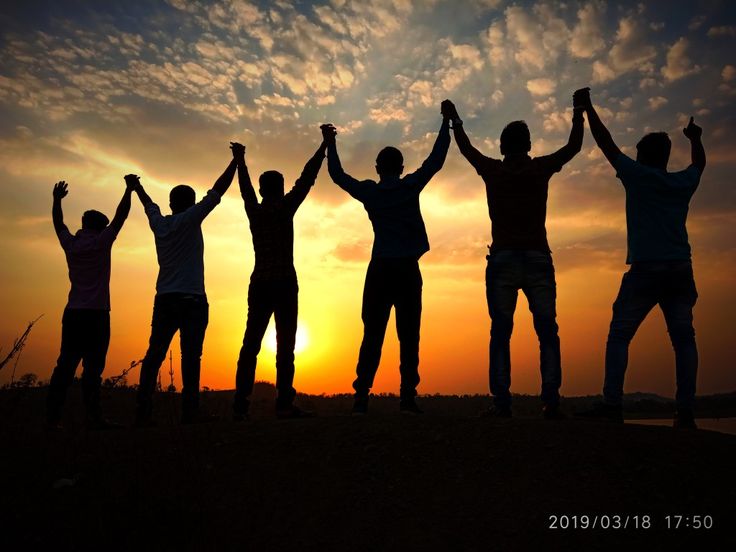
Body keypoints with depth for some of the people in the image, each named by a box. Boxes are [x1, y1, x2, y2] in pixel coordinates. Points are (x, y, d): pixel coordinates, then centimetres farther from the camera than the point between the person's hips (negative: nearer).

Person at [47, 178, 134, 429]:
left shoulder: (70, 244, 12)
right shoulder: (100, 242, -2)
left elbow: (58, 223, 29)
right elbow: (120, 216, 1)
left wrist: (57, 199, 42)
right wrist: (129, 190, 8)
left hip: (72, 313, 6)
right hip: (96, 314, -6)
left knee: (65, 365, 6)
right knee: (93, 366, -8)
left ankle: (53, 416, 6)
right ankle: (94, 417, -9)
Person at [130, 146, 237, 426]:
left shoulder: (159, 223, 12)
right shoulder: (190, 219, -2)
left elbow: (150, 205, 33)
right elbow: (217, 191, -2)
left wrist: (137, 187, 53)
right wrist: (236, 160, 5)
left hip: (164, 299, 6)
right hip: (192, 299, -5)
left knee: (154, 354, 5)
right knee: (190, 355, -8)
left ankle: (143, 411, 6)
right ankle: (190, 410, -10)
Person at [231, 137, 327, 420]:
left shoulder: (254, 210, 11)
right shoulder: (284, 207, -1)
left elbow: (245, 186, 28)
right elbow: (307, 177, 0)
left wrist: (240, 160, 44)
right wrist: (324, 145, 7)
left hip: (259, 284, 5)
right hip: (283, 283, -5)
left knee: (251, 343, 4)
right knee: (285, 343, -6)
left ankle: (240, 404, 1)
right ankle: (284, 403, -11)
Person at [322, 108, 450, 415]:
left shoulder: (369, 192, 8)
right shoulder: (411, 186, 4)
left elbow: (337, 175, 22)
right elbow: (436, 159, 12)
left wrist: (330, 145, 34)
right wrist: (446, 123, 22)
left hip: (379, 269, 2)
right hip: (408, 269, -1)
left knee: (372, 336, 2)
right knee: (408, 336, -2)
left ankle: (361, 398, -3)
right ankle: (407, 398, -6)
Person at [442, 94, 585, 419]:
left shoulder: (492, 170, 6)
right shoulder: (542, 168, 7)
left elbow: (466, 148, 24)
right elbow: (574, 146, 24)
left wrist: (454, 119, 39)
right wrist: (579, 115, 39)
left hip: (503, 260, 0)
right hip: (538, 259, 1)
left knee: (500, 333, -1)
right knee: (547, 333, 2)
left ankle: (502, 402, -7)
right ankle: (551, 402, -6)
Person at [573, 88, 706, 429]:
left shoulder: (638, 176, 1)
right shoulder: (684, 183, 13)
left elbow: (606, 143, 8)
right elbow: (699, 162, 37)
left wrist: (587, 107, 17)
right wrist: (695, 138, 55)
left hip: (645, 271, -4)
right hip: (680, 271, 5)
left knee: (619, 336, -2)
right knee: (683, 339, 5)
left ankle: (612, 404, -10)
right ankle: (685, 411, 0)